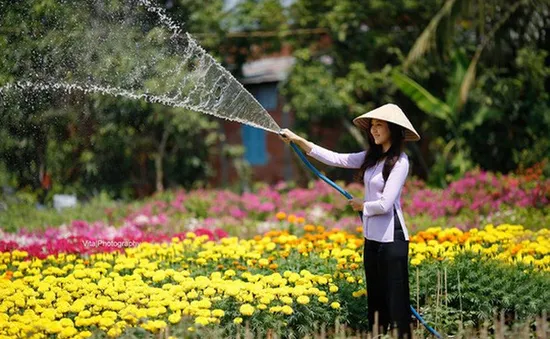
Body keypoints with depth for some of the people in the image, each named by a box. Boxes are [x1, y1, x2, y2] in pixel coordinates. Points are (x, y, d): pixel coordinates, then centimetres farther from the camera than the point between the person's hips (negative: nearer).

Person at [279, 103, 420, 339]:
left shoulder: (399, 161, -13)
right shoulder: (371, 157, 9)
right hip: (371, 238, 8)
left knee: (396, 301, -6)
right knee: (375, 300, 13)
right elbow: (335, 159, 8)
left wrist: (362, 206, 0)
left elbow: (385, 204, -19)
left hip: (392, 239, -8)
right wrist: (299, 141, 4)